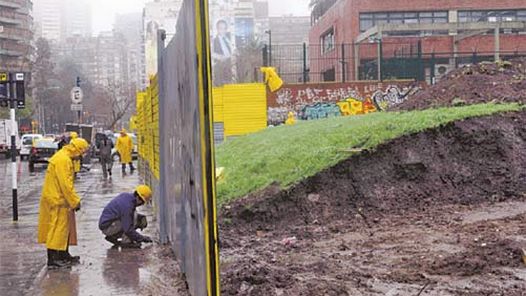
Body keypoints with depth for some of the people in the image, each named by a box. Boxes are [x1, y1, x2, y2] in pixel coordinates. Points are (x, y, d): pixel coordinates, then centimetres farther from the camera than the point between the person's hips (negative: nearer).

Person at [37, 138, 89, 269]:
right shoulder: (63, 160, -20)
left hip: (58, 199, 11)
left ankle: (64, 255, 26)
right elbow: (65, 184, -24)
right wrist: (75, 201, -18)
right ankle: (52, 259, -3)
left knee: (64, 228, 17)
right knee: (57, 229, -6)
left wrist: (73, 199, 17)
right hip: (57, 200, -11)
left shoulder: (64, 158, 14)